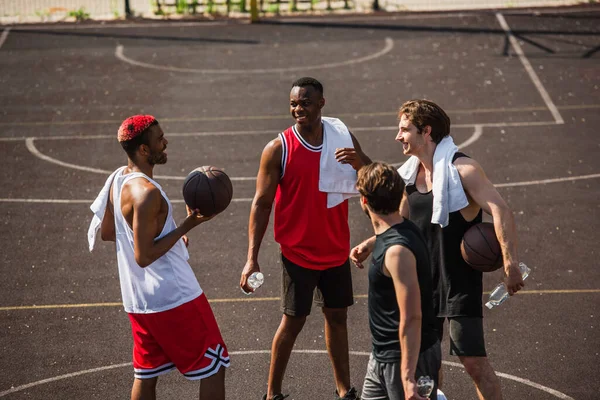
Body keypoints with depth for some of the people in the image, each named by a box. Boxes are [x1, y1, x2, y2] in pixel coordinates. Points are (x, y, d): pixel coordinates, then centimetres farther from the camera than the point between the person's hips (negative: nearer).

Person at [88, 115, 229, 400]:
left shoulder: (118, 179, 5)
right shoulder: (146, 193, -23)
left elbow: (106, 233, 17)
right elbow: (144, 256, -24)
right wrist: (186, 226, -21)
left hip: (139, 300, 9)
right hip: (174, 298, -9)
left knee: (146, 374, 16)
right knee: (213, 368, 3)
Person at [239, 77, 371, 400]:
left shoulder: (342, 137, -1)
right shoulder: (278, 149, -12)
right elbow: (261, 204, -10)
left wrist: (359, 163, -22)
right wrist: (252, 258, -16)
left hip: (336, 250, 4)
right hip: (299, 252, -4)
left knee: (337, 316, 13)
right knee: (292, 321, 2)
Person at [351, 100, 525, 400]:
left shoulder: (462, 169, -17)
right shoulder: (411, 174, 6)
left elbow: (500, 211, -27)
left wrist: (510, 263, -36)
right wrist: (370, 244, 9)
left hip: (461, 282, -7)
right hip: (424, 282, 7)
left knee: (473, 360, -9)